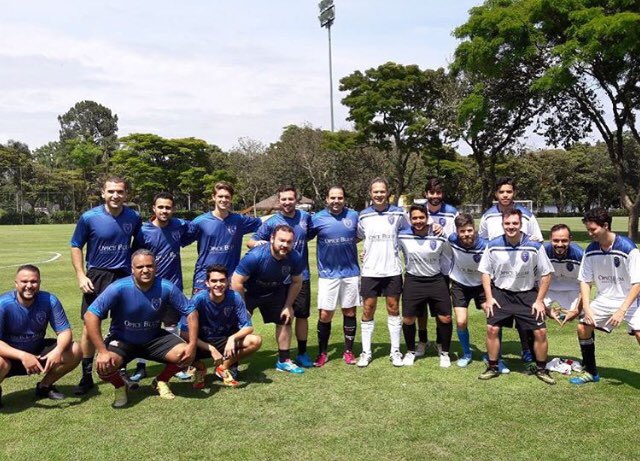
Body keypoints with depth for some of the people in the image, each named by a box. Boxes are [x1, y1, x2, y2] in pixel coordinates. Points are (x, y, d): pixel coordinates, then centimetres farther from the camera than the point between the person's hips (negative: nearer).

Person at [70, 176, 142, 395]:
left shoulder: (133, 218, -1)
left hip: (125, 276, 2)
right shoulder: (89, 217, -8)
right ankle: (87, 376, 11)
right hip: (97, 276, -2)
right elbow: (76, 247, 1)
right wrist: (81, 275, -7)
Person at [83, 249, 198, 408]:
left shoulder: (166, 288, -19)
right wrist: (102, 351, -31)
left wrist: (192, 345, -21)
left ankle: (161, 381, 13)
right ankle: (120, 387, 8)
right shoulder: (119, 288, -24)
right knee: (103, 366, -30)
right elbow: (91, 316, -25)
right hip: (121, 340, -1)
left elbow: (191, 313, -11)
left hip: (154, 338, 2)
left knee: (186, 354, -20)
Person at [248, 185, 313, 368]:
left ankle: (302, 353, 26)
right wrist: (257, 243, -28)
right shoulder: (271, 222, -7)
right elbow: (251, 241, -7)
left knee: (303, 315, 10)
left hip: (302, 276, 3)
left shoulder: (305, 217, 2)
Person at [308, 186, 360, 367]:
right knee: (325, 315, -2)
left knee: (350, 312, 8)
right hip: (328, 274, -2)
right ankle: (322, 353, 15)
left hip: (351, 272, 2)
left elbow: (360, 236, 16)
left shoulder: (354, 216, 2)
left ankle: (348, 351, 22)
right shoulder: (317, 218, -3)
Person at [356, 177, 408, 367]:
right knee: (368, 310, 4)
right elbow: (357, 238, 14)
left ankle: (395, 351, 18)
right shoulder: (363, 216, 2)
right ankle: (366, 352, 15)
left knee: (393, 309, 7)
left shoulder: (398, 213, -1)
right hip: (370, 271, 1)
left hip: (392, 271, 0)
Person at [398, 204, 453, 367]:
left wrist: (443, 278, 11)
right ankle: (410, 351, 26)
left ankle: (444, 352, 22)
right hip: (413, 281, 0)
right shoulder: (402, 236, -10)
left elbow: (446, 259, 8)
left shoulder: (440, 237, -9)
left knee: (445, 318, 0)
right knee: (408, 319, 1)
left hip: (436, 280, 0)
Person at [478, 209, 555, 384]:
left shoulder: (534, 246, -13)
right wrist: (489, 298, -3)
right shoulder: (493, 245, -9)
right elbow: (485, 272, 3)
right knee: (492, 329, -6)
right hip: (501, 293, 1)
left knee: (540, 331, -5)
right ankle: (493, 368, 13)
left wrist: (539, 300, -6)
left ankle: (541, 369, 17)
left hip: (527, 294, -1)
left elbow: (546, 274, -4)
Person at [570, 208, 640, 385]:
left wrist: (622, 310, -24)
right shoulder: (591, 250, -7)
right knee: (583, 327, -2)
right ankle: (591, 372, 17)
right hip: (604, 299, 5)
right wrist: (586, 307, -11)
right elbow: (585, 281, 1)